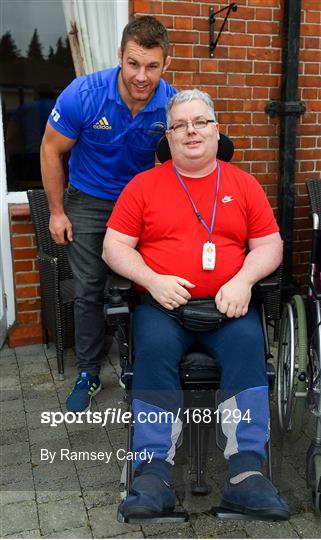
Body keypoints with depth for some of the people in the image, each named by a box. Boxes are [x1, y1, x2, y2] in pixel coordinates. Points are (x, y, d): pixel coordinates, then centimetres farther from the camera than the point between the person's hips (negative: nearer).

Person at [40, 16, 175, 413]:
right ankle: (88, 374, 20)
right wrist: (57, 211, -7)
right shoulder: (84, 94, -23)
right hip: (89, 202, -1)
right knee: (88, 291, 4)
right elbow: (51, 150, -10)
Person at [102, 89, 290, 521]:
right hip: (161, 304, 0)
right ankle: (154, 473, -27)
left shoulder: (243, 185, 15)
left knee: (247, 343, -29)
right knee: (154, 349, -31)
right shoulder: (143, 185, 11)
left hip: (227, 306, 1)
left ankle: (246, 473, -27)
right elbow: (114, 246, 7)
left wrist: (243, 279, -8)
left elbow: (270, 245, 13)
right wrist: (153, 281, -10)